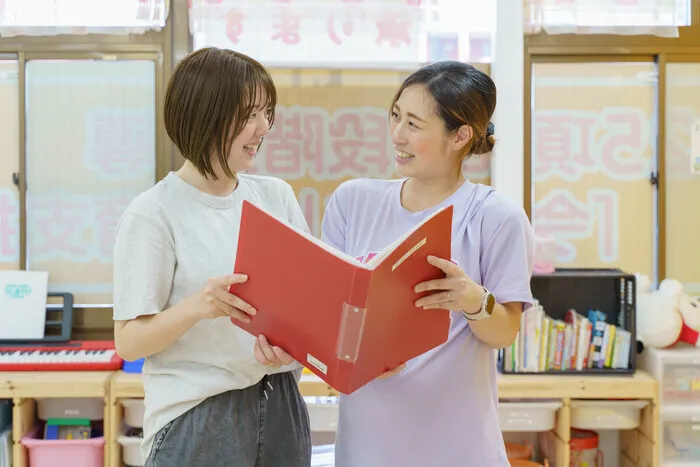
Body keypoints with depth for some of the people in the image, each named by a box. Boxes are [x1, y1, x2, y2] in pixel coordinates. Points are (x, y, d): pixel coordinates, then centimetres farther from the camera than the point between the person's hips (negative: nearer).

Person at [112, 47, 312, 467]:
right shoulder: (154, 213, -11)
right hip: (196, 421, -4)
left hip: (281, 406, 5)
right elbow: (128, 342, -10)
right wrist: (197, 306, -27)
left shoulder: (276, 195, 5)